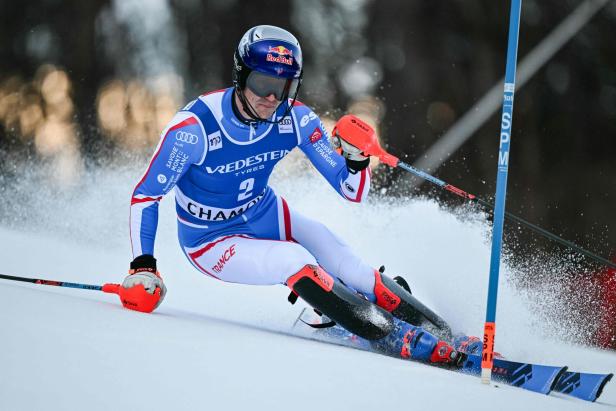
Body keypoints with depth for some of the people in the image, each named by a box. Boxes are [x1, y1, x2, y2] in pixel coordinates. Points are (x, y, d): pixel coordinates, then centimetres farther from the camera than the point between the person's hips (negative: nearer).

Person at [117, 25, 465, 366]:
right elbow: (145, 196, -18)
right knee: (295, 262, -30)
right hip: (213, 242, -4)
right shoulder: (194, 128, -29)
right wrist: (143, 267, -25)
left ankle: (438, 327, 2)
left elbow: (352, 192, -12)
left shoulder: (296, 119, -17)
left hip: (269, 217, 5)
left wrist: (357, 157, -33)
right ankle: (399, 340, -22)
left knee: (354, 273, -15)